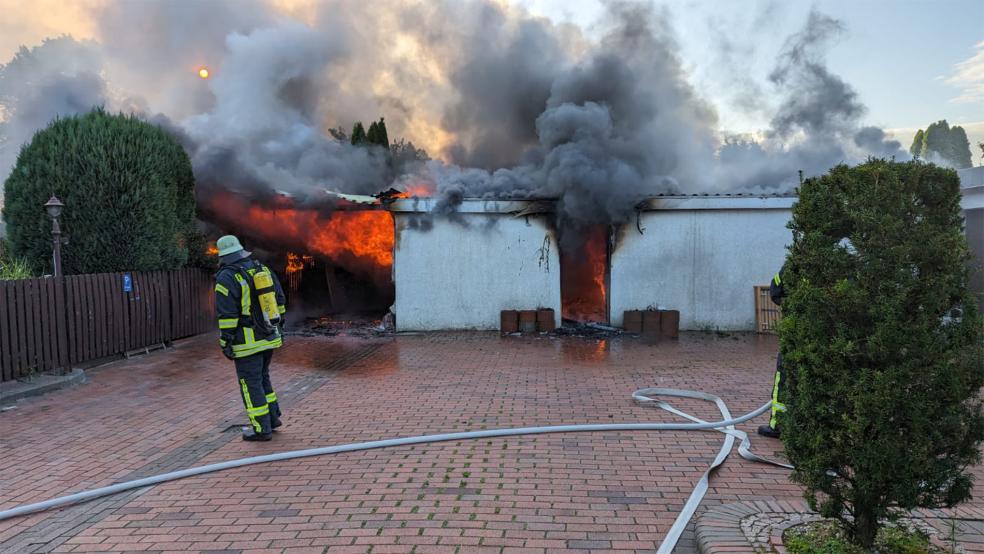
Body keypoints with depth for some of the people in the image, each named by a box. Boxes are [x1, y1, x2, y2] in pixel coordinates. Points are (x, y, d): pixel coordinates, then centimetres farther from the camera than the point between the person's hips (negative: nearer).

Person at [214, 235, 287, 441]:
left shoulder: (227, 278, -14)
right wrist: (279, 326, 18)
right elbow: (279, 299, 10)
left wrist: (226, 343, -11)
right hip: (269, 337, 7)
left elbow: (227, 315, -17)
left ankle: (262, 428, 7)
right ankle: (272, 416, 26)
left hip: (248, 341, -7)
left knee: (251, 383, 3)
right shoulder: (263, 269, 5)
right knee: (262, 377, 22)